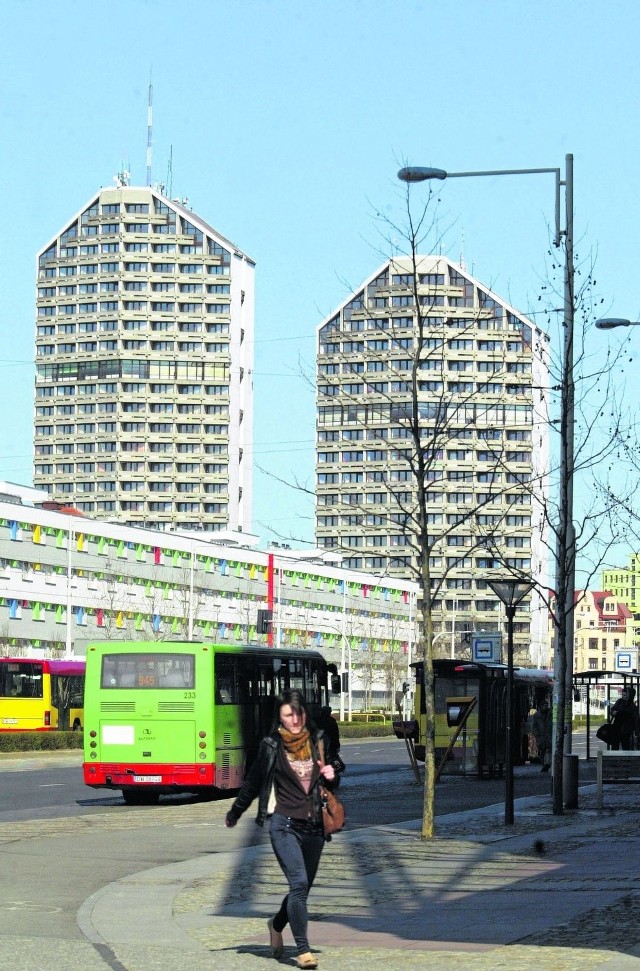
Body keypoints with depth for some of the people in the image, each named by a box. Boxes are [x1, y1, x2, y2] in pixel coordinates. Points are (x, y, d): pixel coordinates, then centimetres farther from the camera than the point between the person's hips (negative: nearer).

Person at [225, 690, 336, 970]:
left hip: (314, 826, 4)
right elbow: (253, 782, 11)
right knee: (299, 883, -17)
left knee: (303, 887, 12)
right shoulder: (271, 746, -1)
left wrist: (330, 776, -1)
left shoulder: (318, 741, 7)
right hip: (284, 825, -4)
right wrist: (234, 813, 21)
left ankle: (277, 924, 41)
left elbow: (329, 772, 23)